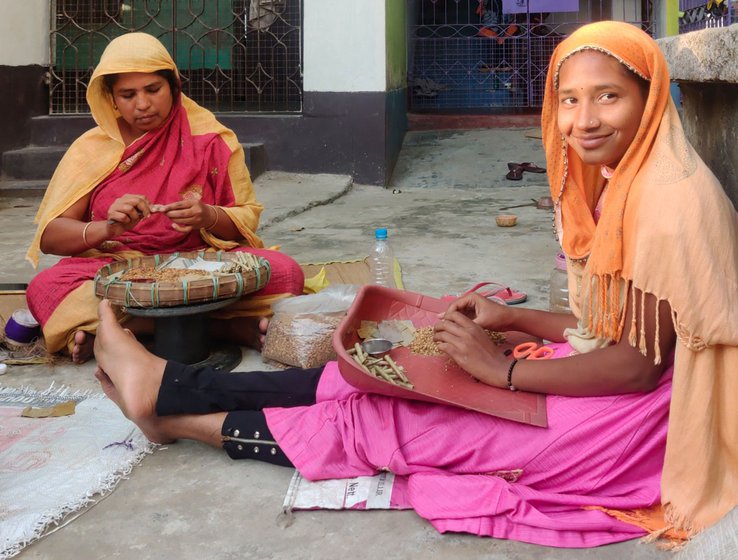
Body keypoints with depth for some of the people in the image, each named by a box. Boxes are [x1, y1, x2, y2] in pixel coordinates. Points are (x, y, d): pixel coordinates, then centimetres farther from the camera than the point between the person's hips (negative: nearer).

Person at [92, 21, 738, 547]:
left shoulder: (671, 201, -23)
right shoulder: (622, 185, 7)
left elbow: (640, 362, -22)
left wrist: (504, 369, -20)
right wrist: (509, 318, 4)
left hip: (630, 417, -8)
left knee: (386, 420, -8)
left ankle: (179, 417, 7)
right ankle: (163, 384, 7)